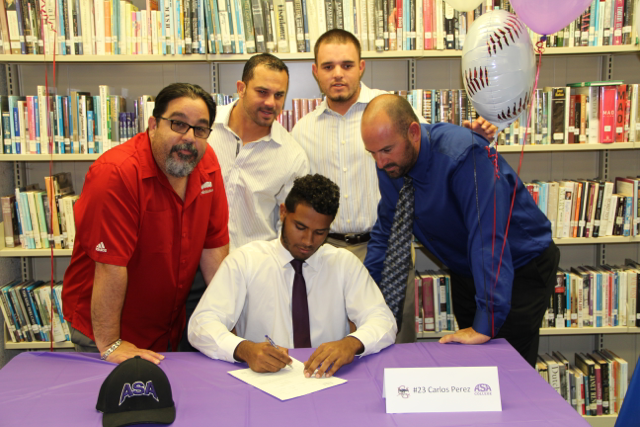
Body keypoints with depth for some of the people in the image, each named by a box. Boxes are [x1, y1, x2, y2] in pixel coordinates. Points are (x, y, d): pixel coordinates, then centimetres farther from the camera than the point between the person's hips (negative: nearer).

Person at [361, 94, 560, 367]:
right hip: (465, 271, 6)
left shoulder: (464, 155, -33)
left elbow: (489, 238, -37)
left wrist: (485, 325, -39)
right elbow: (385, 233, 1)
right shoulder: (390, 164, -11)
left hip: (521, 270, -6)